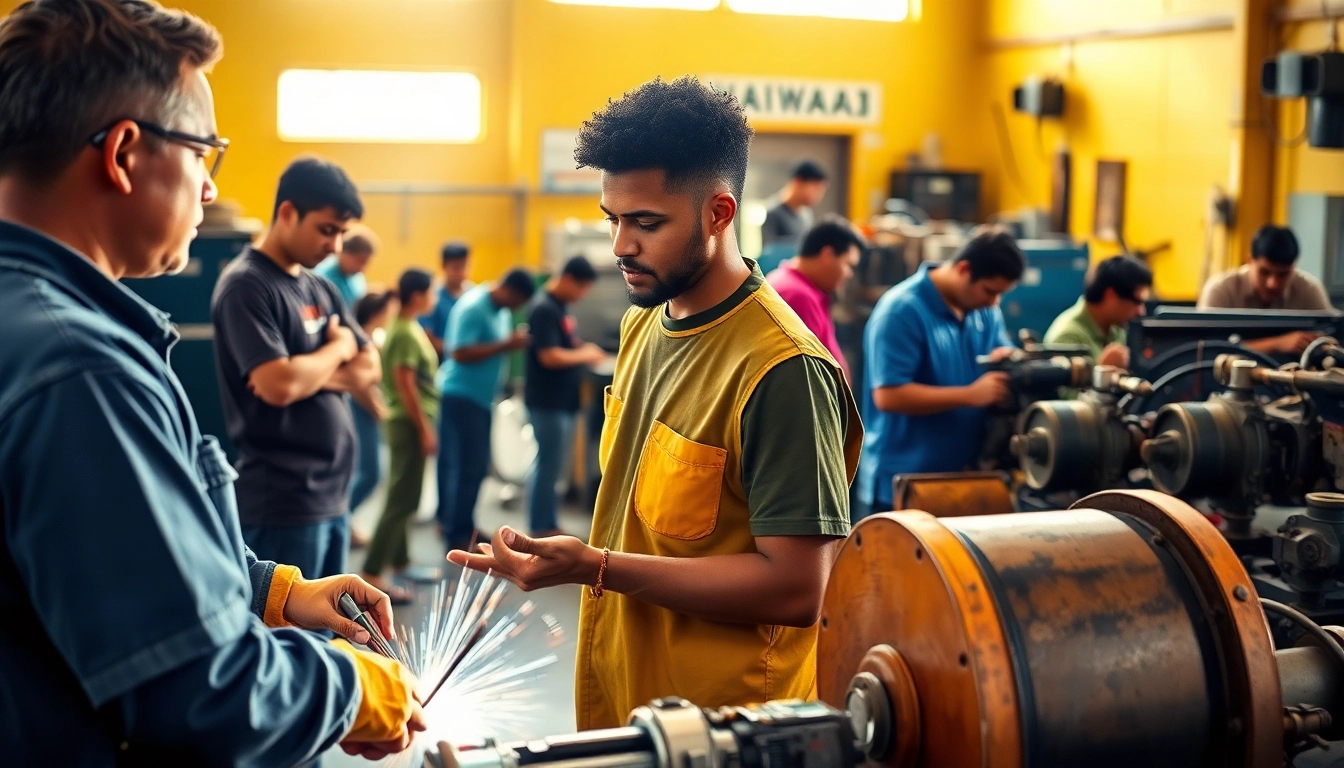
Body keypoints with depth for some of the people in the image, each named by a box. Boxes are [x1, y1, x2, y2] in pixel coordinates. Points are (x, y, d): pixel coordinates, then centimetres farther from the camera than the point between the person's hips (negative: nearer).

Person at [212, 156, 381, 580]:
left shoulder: (319, 288, 14)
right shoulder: (246, 285, -12)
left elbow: (370, 368, 9)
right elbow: (279, 385, -23)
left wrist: (313, 375, -10)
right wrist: (338, 348, -6)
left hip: (333, 496, 9)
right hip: (282, 503, -9)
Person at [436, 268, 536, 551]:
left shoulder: (501, 310, 12)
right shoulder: (473, 307, -17)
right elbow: (461, 353, -24)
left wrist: (515, 342, 6)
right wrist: (505, 345, -23)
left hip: (481, 398, 9)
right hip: (462, 397, -9)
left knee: (475, 466, 13)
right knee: (469, 466, -8)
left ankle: (460, 526, 23)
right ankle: (458, 535, -1)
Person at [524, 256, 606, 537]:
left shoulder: (560, 305, 11)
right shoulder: (544, 308, -19)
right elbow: (549, 357, -25)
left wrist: (583, 349, 5)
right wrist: (584, 355, -13)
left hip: (561, 400, 10)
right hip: (548, 401, -10)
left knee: (552, 465, 15)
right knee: (548, 465, -3)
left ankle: (548, 525, 24)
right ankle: (540, 529, 5)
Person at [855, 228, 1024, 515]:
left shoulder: (985, 311, 7)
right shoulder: (902, 310, -17)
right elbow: (888, 396, -24)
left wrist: (1007, 358, -12)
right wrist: (970, 395, -25)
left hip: (964, 478, 7)